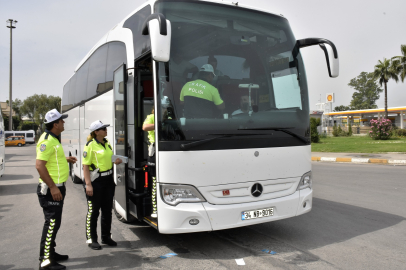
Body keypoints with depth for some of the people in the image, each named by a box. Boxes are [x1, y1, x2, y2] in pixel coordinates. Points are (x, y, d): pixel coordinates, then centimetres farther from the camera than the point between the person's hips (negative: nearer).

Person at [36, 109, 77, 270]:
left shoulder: (54, 139, 13)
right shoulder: (47, 140, -19)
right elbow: (39, 165, -25)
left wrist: (65, 159, 17)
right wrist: (53, 187, -25)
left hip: (57, 187, 10)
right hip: (51, 189, -10)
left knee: (54, 222, 18)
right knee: (52, 222, -5)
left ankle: (50, 252, 31)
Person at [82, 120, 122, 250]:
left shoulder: (107, 143, 10)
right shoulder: (90, 145, -13)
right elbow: (85, 165, -15)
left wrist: (115, 161, 1)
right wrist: (88, 184, -21)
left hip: (108, 179, 7)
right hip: (96, 180, -7)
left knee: (107, 210, 13)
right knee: (93, 211, 3)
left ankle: (106, 236, 26)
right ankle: (91, 239, 16)